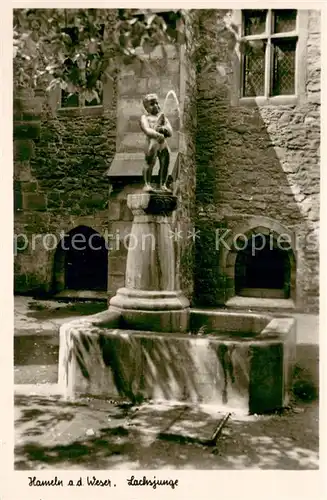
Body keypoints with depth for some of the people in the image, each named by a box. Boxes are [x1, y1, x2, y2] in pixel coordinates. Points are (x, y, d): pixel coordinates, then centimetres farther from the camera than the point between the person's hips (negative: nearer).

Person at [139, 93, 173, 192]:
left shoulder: (163, 116, 23)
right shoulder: (145, 117, 8)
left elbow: (170, 132, 12)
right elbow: (147, 130, -12)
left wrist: (163, 129, -11)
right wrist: (158, 135, -29)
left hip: (163, 143, 5)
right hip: (152, 142, -5)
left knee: (165, 164, 1)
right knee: (150, 163, -13)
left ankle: (162, 185, 9)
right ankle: (147, 184, -7)